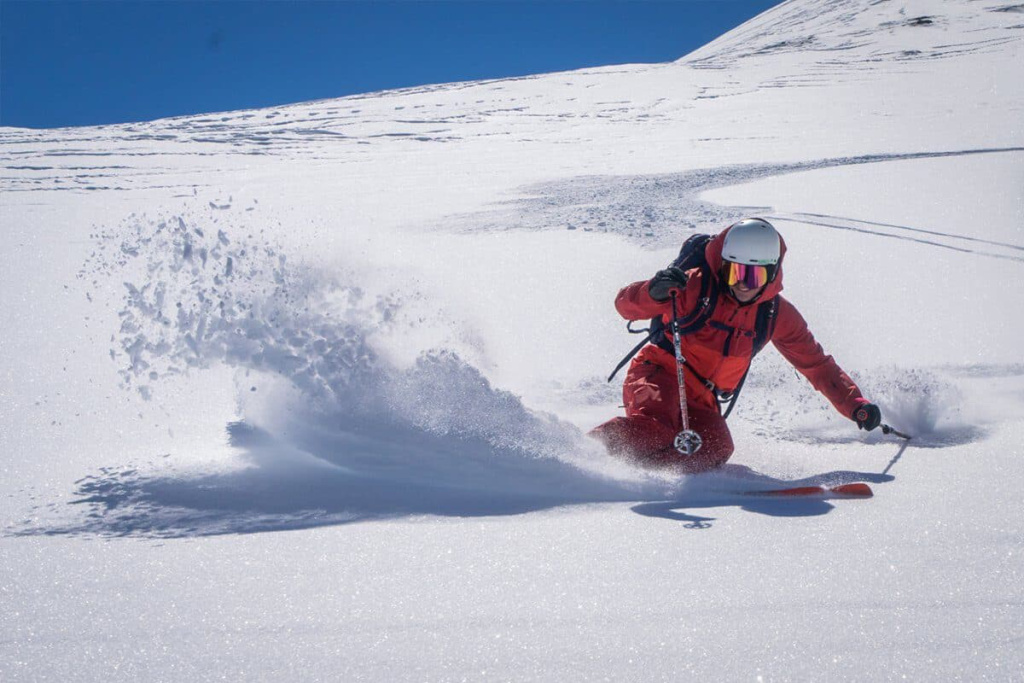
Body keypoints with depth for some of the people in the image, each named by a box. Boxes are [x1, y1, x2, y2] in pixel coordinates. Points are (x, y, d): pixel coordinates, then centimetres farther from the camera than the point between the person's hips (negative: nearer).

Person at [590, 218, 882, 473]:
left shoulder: (776, 314, 3)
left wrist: (855, 405, 2)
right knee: (655, 431, -37)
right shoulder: (697, 286, -12)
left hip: (701, 401, 5)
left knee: (714, 451, -27)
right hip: (659, 374, -5)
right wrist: (655, 292, -39)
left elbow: (817, 364, 12)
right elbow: (626, 305, -16)